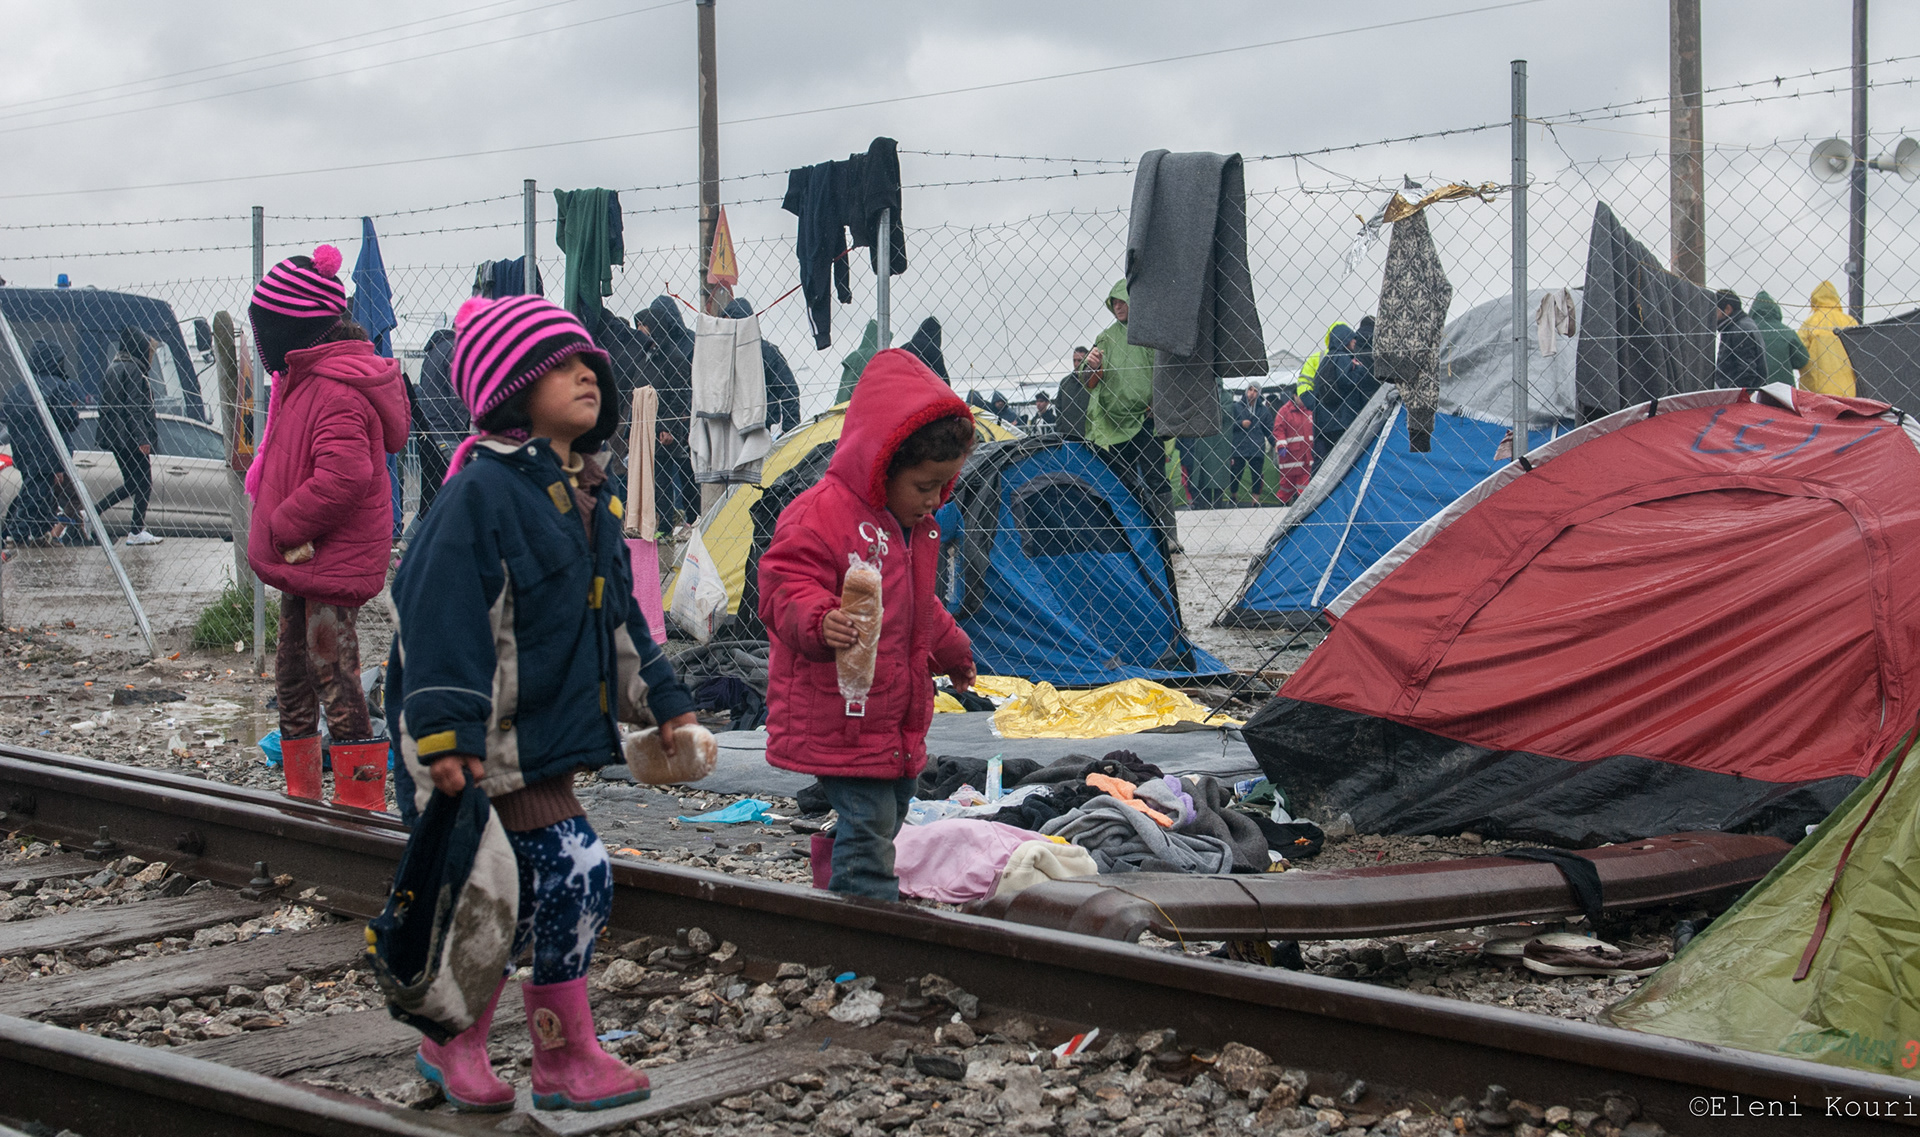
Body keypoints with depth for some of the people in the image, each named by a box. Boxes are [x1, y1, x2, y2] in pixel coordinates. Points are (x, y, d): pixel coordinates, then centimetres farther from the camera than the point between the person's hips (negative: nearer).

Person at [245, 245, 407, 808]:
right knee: (292, 671, 17)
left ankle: (360, 799, -1)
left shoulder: (334, 390, -21)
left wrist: (285, 526, -21)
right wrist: (283, 531, 13)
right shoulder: (307, 377, 13)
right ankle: (301, 790, 29)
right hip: (304, 556, 11)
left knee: (333, 675, -7)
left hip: (333, 560, -11)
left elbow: (344, 475, -31)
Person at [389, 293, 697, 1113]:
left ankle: (454, 1047, 31)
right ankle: (567, 1064, 5)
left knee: (514, 896, 15)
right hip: (497, 741, -9)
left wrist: (663, 701, 23)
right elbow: (440, 615, -21)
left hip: (550, 732, 9)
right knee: (575, 874, -10)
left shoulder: (586, 496, 13)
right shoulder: (483, 490, -15)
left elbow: (617, 614, 23)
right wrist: (445, 738, -27)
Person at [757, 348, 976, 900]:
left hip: (898, 718, 9)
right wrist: (820, 621, -43)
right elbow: (785, 588, -23)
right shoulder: (821, 513, -17)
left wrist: (952, 652, 42)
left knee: (888, 819, 15)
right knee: (869, 823, -11)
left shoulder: (916, 523, 14)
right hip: (839, 714, -9)